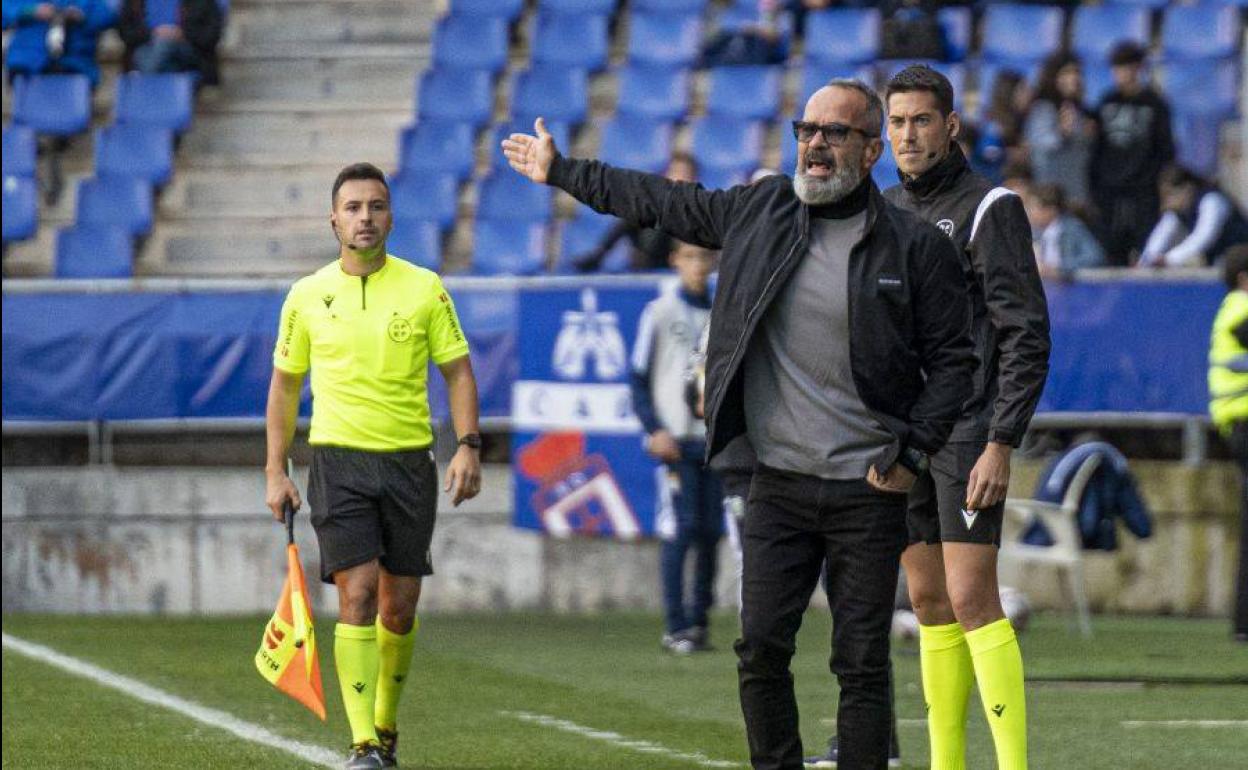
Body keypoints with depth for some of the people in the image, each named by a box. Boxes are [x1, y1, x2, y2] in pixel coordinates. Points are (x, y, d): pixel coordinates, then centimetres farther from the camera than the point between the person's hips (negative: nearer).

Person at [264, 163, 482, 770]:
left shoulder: (424, 288, 2)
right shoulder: (307, 296, 3)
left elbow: (458, 372, 5)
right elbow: (284, 384, 12)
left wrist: (468, 446, -8)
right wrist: (275, 472, 6)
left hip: (410, 463, 1)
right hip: (338, 461, -1)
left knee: (399, 607, 5)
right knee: (357, 595, -13)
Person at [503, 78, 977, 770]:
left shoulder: (916, 246, -2)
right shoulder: (760, 210, 6)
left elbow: (952, 358, 2)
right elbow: (662, 203, 20)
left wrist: (915, 452, -6)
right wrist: (563, 172, 27)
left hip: (868, 488, -3)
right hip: (778, 483, 3)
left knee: (862, 663, -1)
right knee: (761, 650, -1)